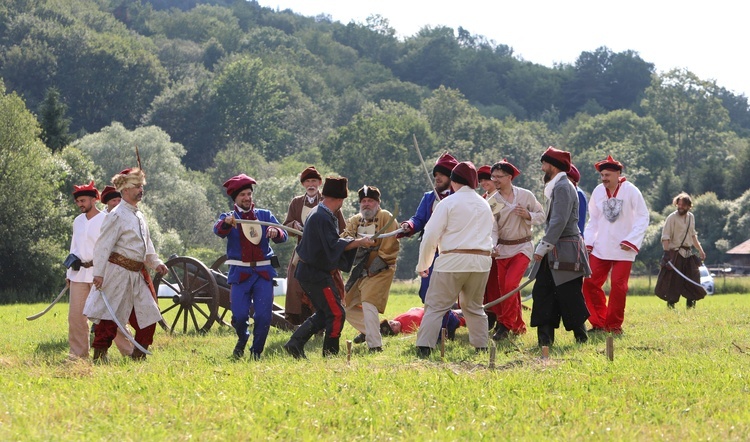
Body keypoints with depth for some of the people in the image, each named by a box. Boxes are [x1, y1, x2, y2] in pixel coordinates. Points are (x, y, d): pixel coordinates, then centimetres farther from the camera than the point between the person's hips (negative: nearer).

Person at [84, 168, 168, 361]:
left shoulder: (139, 215, 17)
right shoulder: (117, 215, -10)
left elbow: (147, 244, 25)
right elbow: (103, 245, -15)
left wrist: (156, 263, 10)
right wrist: (99, 273, -21)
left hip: (137, 273, 9)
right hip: (119, 272, -9)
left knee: (148, 314, 10)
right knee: (110, 315, -7)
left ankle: (139, 354, 19)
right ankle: (100, 355, -2)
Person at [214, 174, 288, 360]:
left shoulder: (265, 215, 11)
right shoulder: (229, 218, 6)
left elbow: (283, 236, 0)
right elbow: (218, 230, -16)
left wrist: (276, 232, -24)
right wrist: (226, 222, -40)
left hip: (263, 272, 1)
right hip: (240, 273, -1)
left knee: (264, 315, -8)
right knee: (239, 315, -9)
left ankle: (257, 351, 11)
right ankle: (242, 338, 23)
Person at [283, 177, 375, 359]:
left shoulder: (318, 214, 13)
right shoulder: (323, 218, -20)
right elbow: (334, 245, -25)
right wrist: (359, 242, -19)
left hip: (309, 273, 11)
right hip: (316, 274, -11)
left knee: (324, 313, 17)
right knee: (336, 314, -6)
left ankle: (295, 343, 12)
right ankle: (330, 355, 0)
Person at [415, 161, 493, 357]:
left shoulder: (448, 203, -3)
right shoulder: (484, 205, 15)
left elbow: (431, 236, -4)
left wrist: (423, 264, 4)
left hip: (453, 260, -5)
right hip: (481, 262, 5)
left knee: (435, 306, -4)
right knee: (474, 306, 19)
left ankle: (423, 348, -13)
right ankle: (481, 347, 18)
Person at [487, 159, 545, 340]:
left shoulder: (526, 195, -4)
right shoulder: (493, 201, -2)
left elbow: (541, 216, 4)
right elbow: (492, 228, -10)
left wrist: (528, 215, -16)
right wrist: (491, 247, -27)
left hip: (522, 247, -3)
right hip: (502, 249, 3)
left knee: (510, 284, -19)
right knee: (504, 288, 7)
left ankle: (505, 325, -10)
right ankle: (517, 326, 24)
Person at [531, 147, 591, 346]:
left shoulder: (563, 187, -14)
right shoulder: (556, 187, 18)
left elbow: (559, 222, -22)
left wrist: (543, 247, -21)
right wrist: (545, 247, 18)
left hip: (566, 252, -10)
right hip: (556, 252, 10)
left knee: (568, 296, -4)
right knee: (542, 291, 6)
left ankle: (581, 337, 6)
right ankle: (545, 337, 7)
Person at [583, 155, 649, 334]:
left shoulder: (630, 191, -7)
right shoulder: (598, 191, 4)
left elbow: (643, 217, -5)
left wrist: (631, 241, -13)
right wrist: (588, 242, 3)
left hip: (622, 249, -4)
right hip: (600, 248, 4)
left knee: (618, 287, -3)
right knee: (590, 284, -2)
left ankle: (614, 325, 10)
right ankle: (599, 323, 10)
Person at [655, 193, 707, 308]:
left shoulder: (691, 217, 13)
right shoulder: (672, 217, -8)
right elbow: (665, 237, -13)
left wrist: (700, 250, 21)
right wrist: (667, 252, -21)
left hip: (688, 254, 6)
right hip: (675, 254, -6)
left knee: (693, 281, 5)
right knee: (673, 281, -5)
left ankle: (690, 304, 17)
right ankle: (671, 305, 3)